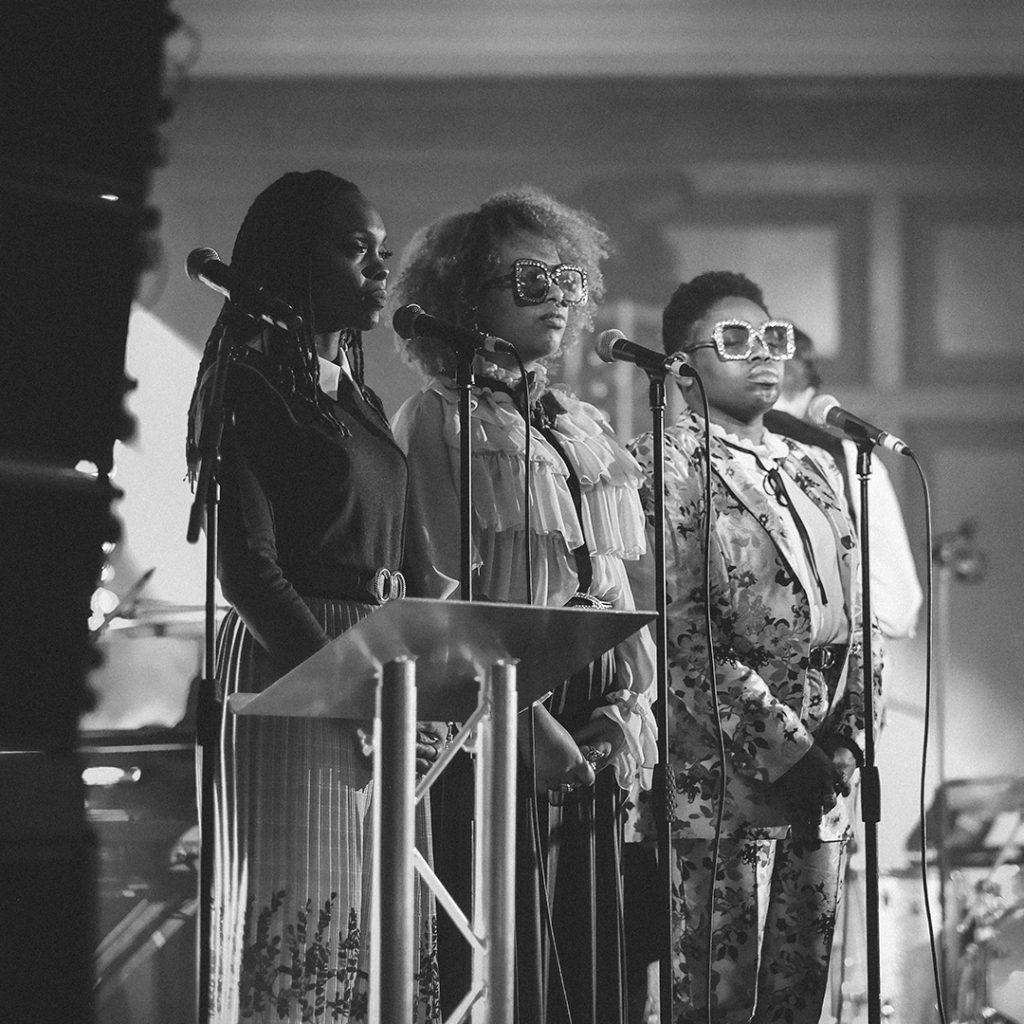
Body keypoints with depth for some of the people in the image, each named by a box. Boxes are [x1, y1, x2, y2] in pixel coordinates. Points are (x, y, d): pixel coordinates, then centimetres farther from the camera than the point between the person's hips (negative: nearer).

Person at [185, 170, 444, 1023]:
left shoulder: (358, 398, 18)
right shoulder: (257, 388, -6)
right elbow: (246, 567, -15)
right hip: (293, 676, -8)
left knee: (379, 929, 5)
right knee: (304, 919, -9)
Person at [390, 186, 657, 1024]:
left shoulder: (586, 426, 20)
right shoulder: (439, 417, 0)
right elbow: (441, 591, -9)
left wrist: (630, 698, 2)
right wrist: (524, 717, -17)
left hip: (596, 730, 6)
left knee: (596, 953, 5)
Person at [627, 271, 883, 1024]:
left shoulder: (816, 472, 18)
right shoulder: (662, 468, -5)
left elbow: (853, 625, 17)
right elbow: (682, 637, -14)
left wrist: (844, 749, 0)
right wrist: (786, 751, -15)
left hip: (819, 789, 7)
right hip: (719, 786, -7)